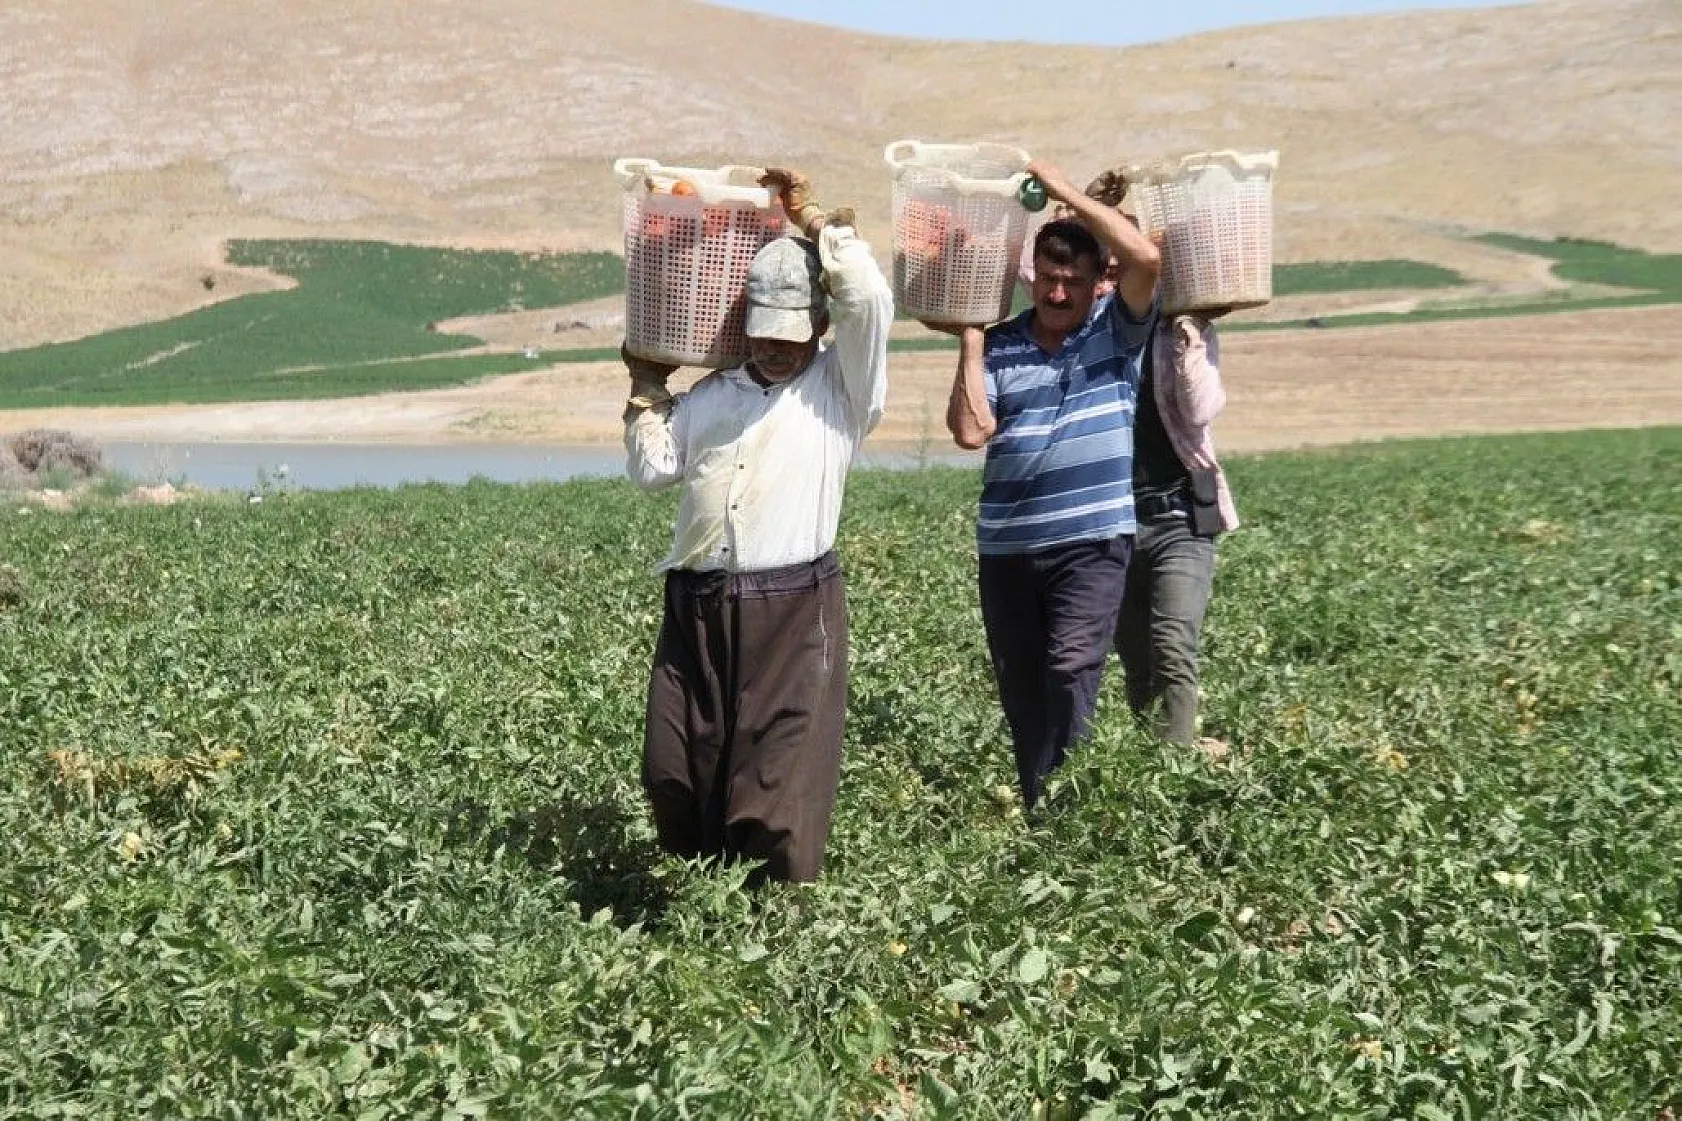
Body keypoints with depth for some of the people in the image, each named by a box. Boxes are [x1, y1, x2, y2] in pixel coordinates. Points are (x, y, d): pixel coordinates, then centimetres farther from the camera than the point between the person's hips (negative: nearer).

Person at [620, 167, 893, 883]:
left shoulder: (841, 388, 7)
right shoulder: (710, 394, 21)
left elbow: (870, 299, -8)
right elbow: (650, 469, 16)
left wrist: (812, 218, -1)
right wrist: (646, 387, 15)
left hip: (795, 610, -5)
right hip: (696, 608, 5)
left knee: (782, 778, -7)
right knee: (673, 772, 8)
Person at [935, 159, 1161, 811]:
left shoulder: (1117, 331, 2)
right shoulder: (998, 346, 5)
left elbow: (1146, 258, -15)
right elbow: (970, 431, -6)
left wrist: (1066, 192, -11)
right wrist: (969, 339, -4)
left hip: (1093, 540, -3)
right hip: (1005, 545, 3)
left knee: (1071, 671, -17)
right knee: (1019, 690, 10)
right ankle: (1032, 808, 23)